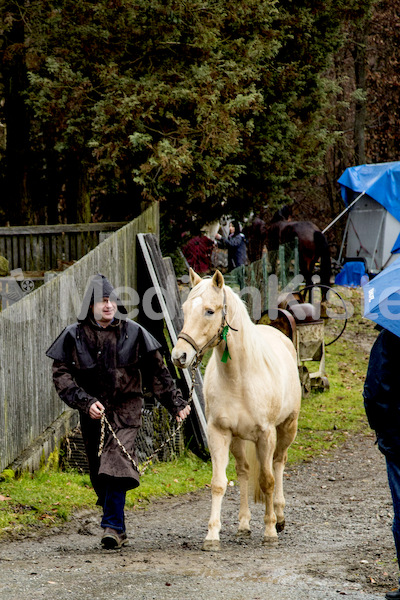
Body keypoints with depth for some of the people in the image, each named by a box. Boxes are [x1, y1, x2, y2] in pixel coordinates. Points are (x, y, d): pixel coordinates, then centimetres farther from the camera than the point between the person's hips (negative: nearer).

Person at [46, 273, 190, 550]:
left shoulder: (133, 332, 0)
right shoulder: (75, 335, -1)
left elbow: (156, 372, 6)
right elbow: (61, 375, -3)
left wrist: (176, 403, 2)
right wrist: (85, 402, -16)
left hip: (126, 409, -2)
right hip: (93, 413, 2)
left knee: (116, 465, -21)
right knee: (100, 474, 9)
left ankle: (113, 526, -20)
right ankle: (118, 529, 25)